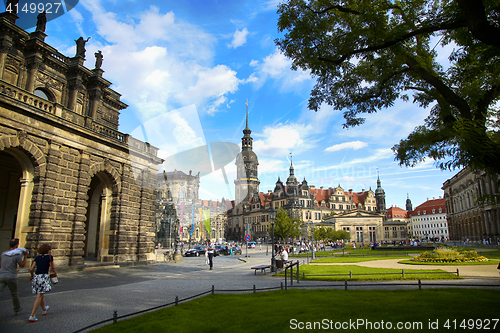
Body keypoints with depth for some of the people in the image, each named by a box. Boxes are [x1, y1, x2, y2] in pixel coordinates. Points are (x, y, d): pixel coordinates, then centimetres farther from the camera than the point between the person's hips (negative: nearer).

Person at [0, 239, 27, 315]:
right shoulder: (17, 254, -9)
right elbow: (22, 265, -4)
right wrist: (25, 256, 2)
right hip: (12, 277, -3)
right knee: (14, 294, 13)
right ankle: (17, 310, 28)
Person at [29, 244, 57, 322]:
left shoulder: (37, 257, 12)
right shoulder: (49, 257, -1)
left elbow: (31, 269, 8)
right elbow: (52, 268, 0)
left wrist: (32, 275, 28)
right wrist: (55, 274, 19)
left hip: (36, 277, 6)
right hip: (44, 277, -6)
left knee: (41, 294, 23)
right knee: (39, 296, -5)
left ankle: (44, 310, 44)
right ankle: (32, 316, -11)